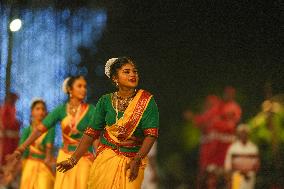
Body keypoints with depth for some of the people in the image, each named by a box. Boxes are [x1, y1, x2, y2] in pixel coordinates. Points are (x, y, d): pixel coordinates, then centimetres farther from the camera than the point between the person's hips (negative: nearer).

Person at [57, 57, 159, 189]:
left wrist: (137, 160, -23)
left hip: (133, 160, -1)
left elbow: (151, 134, -11)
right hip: (106, 158, 1)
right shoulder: (106, 101, 2)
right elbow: (92, 132, 5)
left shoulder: (146, 101, -5)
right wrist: (73, 160, 2)